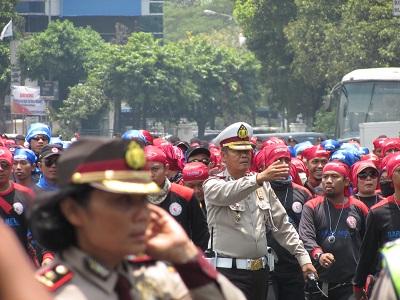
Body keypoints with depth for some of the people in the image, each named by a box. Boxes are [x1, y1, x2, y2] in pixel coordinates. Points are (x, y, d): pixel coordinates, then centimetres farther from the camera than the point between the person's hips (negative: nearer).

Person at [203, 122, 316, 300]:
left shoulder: (263, 186, 14)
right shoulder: (213, 185, -3)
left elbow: (282, 225, 15)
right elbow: (227, 193, -28)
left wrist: (303, 257, 7)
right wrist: (259, 178, -42)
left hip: (260, 271, 6)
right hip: (229, 272, -6)